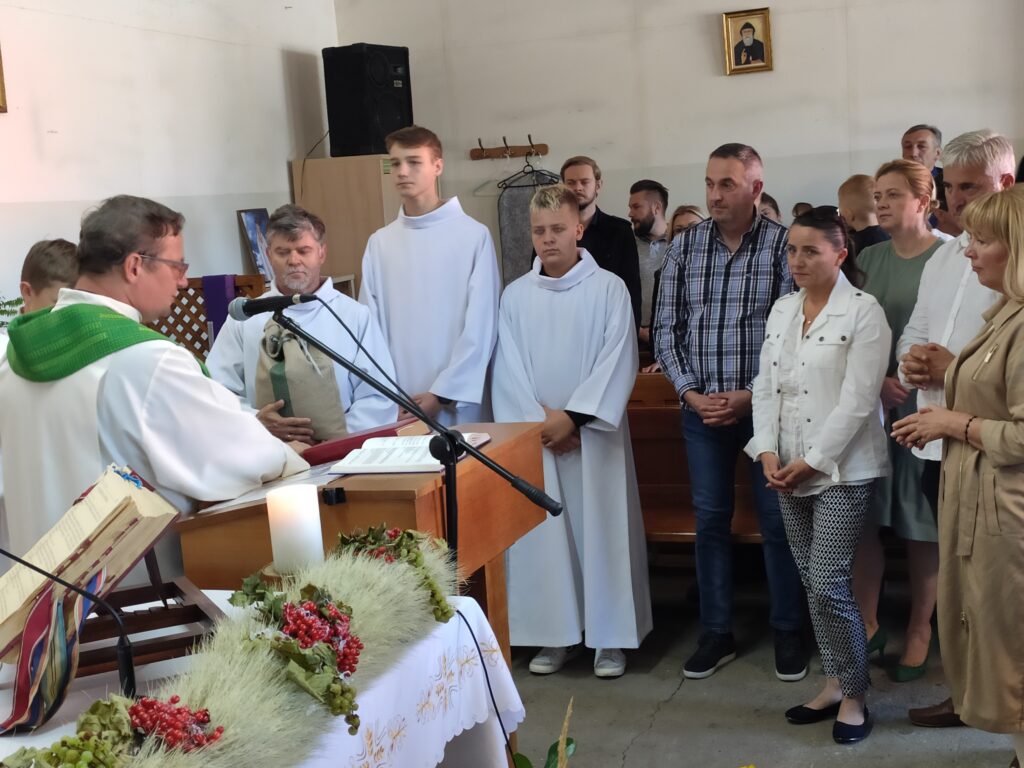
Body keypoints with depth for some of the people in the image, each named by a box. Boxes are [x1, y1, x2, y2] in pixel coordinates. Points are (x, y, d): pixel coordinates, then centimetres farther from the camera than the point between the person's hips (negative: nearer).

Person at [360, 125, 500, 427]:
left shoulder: (474, 235, -3)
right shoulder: (379, 243, 7)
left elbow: (480, 327, -6)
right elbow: (371, 326, 6)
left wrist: (443, 394, -11)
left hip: (458, 404, -3)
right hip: (397, 406, 3)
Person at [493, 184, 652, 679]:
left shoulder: (609, 289, -3)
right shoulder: (515, 295, 5)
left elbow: (617, 362, -10)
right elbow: (508, 370, 1)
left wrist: (572, 416, -15)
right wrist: (539, 421, -9)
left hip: (594, 434, -2)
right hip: (536, 438, 3)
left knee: (602, 530, 2)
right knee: (542, 534, 5)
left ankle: (609, 636, 14)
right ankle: (555, 633, 18)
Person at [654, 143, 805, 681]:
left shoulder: (783, 245, -6)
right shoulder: (684, 246, 2)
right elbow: (666, 328, 4)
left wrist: (752, 395, -15)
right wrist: (690, 392, -7)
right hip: (703, 409, 3)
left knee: (777, 522, 6)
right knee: (710, 521, 10)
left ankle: (787, 633, 22)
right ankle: (716, 634, 22)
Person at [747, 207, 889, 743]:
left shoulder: (863, 312, -9)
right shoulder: (781, 310, 11)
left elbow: (857, 400, -14)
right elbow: (766, 386, 8)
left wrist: (813, 461, -15)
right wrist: (768, 453, -4)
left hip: (839, 470, -6)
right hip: (788, 469, 6)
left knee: (829, 583, -8)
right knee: (811, 581, 11)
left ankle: (853, 695, 9)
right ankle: (834, 683, 24)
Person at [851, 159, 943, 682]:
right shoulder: (868, 258, 10)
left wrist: (907, 383, -15)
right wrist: (879, 381, -8)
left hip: (923, 405, -4)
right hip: (869, 402, 4)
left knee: (921, 524, 3)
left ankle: (919, 632, 17)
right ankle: (867, 625, 17)